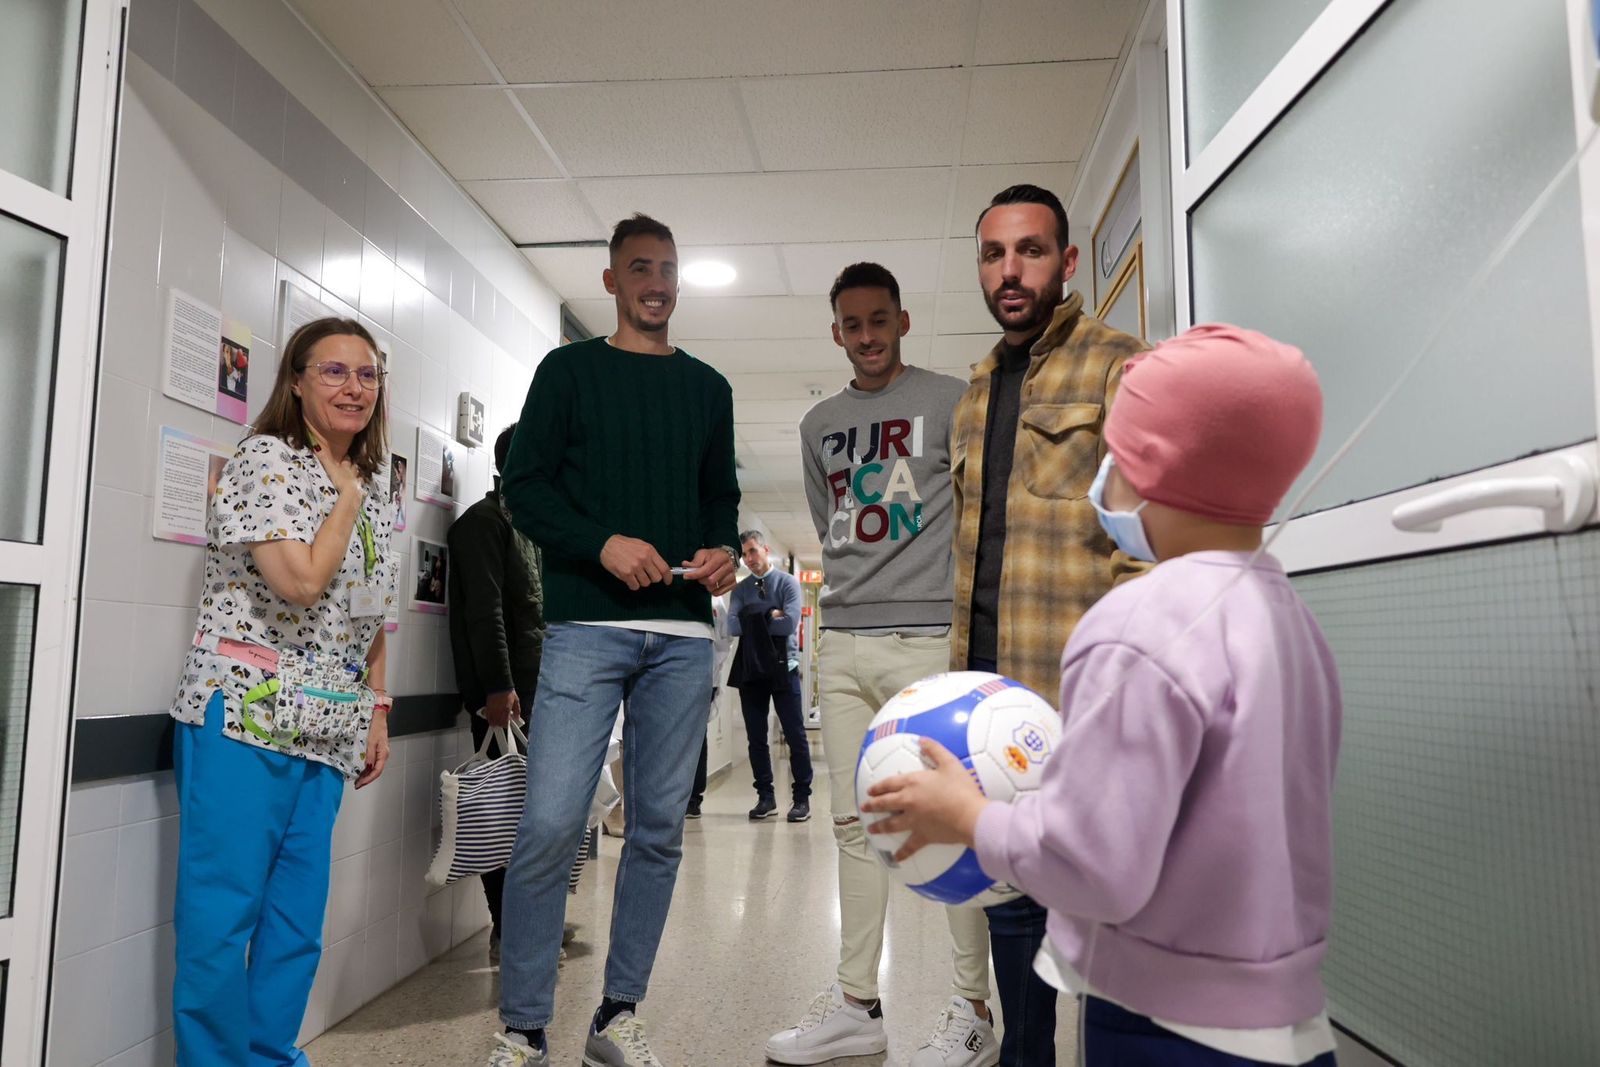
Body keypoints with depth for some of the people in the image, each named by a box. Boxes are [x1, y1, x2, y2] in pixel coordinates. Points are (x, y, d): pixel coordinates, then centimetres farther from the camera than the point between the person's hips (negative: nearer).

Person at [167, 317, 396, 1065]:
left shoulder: (372, 492, 15)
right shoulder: (265, 459, -5)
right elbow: (298, 581, -19)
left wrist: (377, 710, 14)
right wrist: (348, 496, -7)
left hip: (325, 731, 6)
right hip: (243, 716, -6)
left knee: (298, 919, 8)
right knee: (221, 915, -1)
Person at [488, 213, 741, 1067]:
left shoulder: (707, 388, 17)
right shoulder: (569, 370, 7)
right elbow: (525, 486, 0)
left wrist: (723, 552, -4)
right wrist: (602, 544, -15)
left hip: (683, 635, 4)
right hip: (587, 627, -3)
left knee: (658, 828, 6)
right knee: (550, 824, -9)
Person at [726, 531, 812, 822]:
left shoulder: (787, 583, -1)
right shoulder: (740, 588, 9)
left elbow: (790, 623, -15)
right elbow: (733, 626, -6)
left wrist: (754, 618, -7)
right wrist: (769, 616, -11)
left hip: (783, 668, -3)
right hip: (750, 670, 3)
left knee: (795, 735, 0)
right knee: (756, 737, 7)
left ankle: (802, 798, 8)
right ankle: (765, 797, 17)